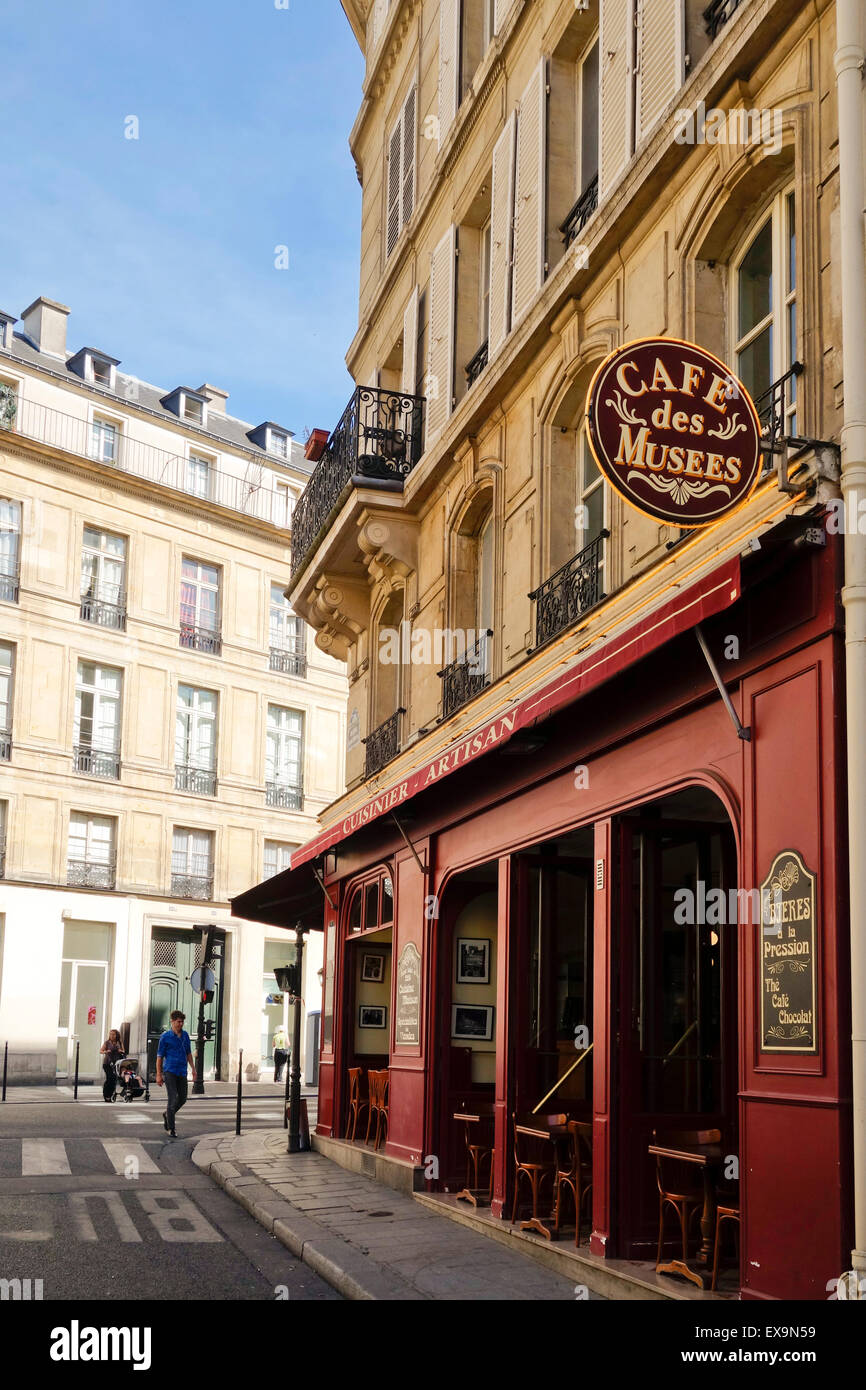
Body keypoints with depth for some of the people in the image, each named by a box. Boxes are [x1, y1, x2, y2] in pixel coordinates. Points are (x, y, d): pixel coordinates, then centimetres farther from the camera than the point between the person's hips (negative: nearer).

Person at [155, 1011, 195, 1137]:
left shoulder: (185, 1035, 10)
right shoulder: (165, 1037, -4)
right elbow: (159, 1057, -2)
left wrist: (193, 1068, 11)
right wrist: (158, 1075, -6)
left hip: (182, 1072, 5)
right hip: (169, 1071, -5)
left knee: (182, 1099, 9)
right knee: (172, 1099, -11)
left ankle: (166, 1114, 35)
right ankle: (171, 1128, -2)